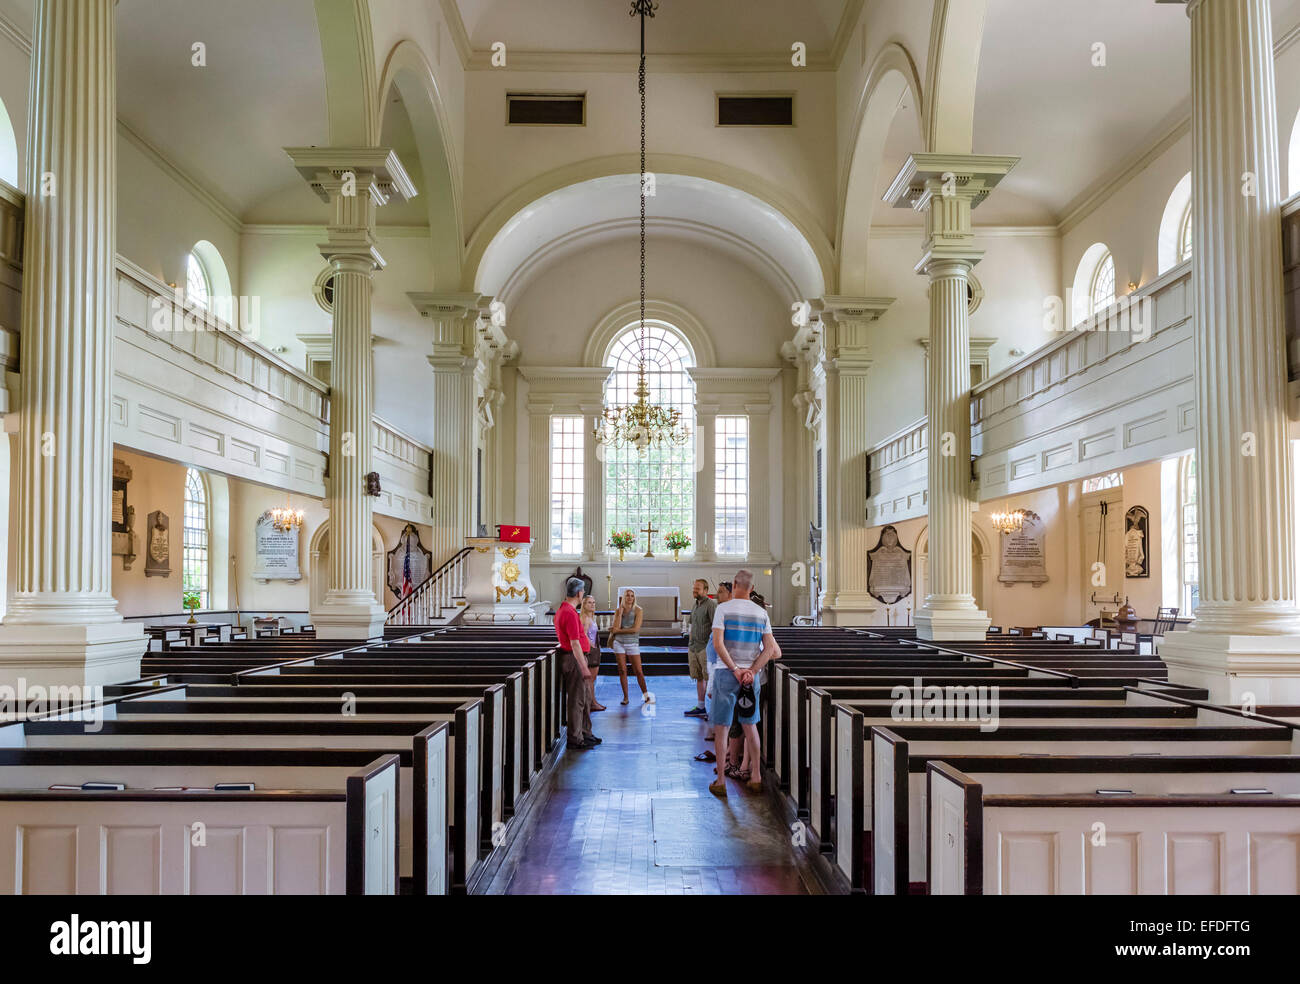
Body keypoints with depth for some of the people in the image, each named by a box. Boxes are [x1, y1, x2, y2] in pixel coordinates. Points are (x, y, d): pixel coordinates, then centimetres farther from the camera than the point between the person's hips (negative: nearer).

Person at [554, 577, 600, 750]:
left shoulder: (563, 610, 14)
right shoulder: (570, 613, -20)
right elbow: (574, 643, -22)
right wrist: (584, 667, -20)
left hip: (574, 658, 11)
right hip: (574, 660, -11)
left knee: (584, 700, 18)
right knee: (576, 701, -3)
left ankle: (585, 734, 27)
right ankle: (575, 740, 3)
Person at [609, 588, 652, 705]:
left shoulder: (638, 610, -5)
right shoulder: (618, 610, 3)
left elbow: (635, 629, -13)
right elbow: (616, 627, -9)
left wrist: (618, 630, -9)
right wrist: (620, 612, -12)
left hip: (633, 643, -2)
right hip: (619, 643, 2)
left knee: (638, 671, -3)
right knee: (622, 670, 2)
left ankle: (646, 695, 9)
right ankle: (625, 697, 9)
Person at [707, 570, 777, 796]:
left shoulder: (724, 608, -7)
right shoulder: (761, 613, 6)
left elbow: (718, 644, -16)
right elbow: (770, 648, 0)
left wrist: (735, 669, -12)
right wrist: (751, 671, -7)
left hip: (727, 674, -4)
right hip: (751, 674, 4)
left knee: (721, 728, 4)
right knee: (750, 726, 17)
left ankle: (720, 781, 6)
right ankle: (755, 778, 20)